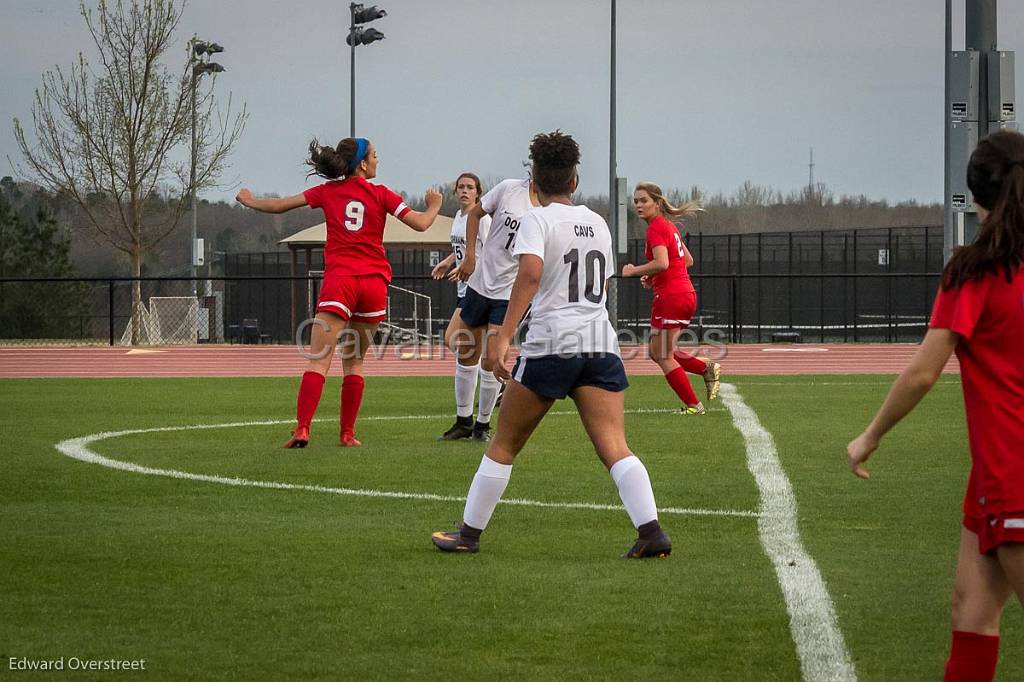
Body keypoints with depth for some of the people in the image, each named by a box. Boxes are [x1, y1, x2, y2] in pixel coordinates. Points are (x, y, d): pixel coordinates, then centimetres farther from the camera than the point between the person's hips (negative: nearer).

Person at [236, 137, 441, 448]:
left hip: (339, 280, -1)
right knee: (354, 362, 14)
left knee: (319, 360, -8)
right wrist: (434, 207, 24)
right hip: (374, 283, 1)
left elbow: (279, 206, 9)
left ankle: (302, 429, -23)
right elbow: (421, 224, 2)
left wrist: (248, 201, 28)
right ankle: (348, 433, 10)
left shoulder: (328, 191, 7)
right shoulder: (381, 194, 5)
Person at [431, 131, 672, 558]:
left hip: (550, 344, -4)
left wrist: (503, 335, -24)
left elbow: (530, 272, -19)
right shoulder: (597, 223, 17)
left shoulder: (538, 220, -1)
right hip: (601, 343, 4)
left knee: (504, 444, 9)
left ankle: (469, 533, 16)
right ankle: (651, 531, -23)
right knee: (614, 447, -5)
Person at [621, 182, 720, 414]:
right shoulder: (668, 226, 16)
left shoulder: (656, 227, -13)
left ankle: (693, 405, 4)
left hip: (670, 297, -9)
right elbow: (688, 260, 24)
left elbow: (662, 263, -27)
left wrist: (633, 271, -13)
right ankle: (707, 368, 13)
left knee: (662, 355, 1)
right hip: (685, 293, 9)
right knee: (657, 352, 19)